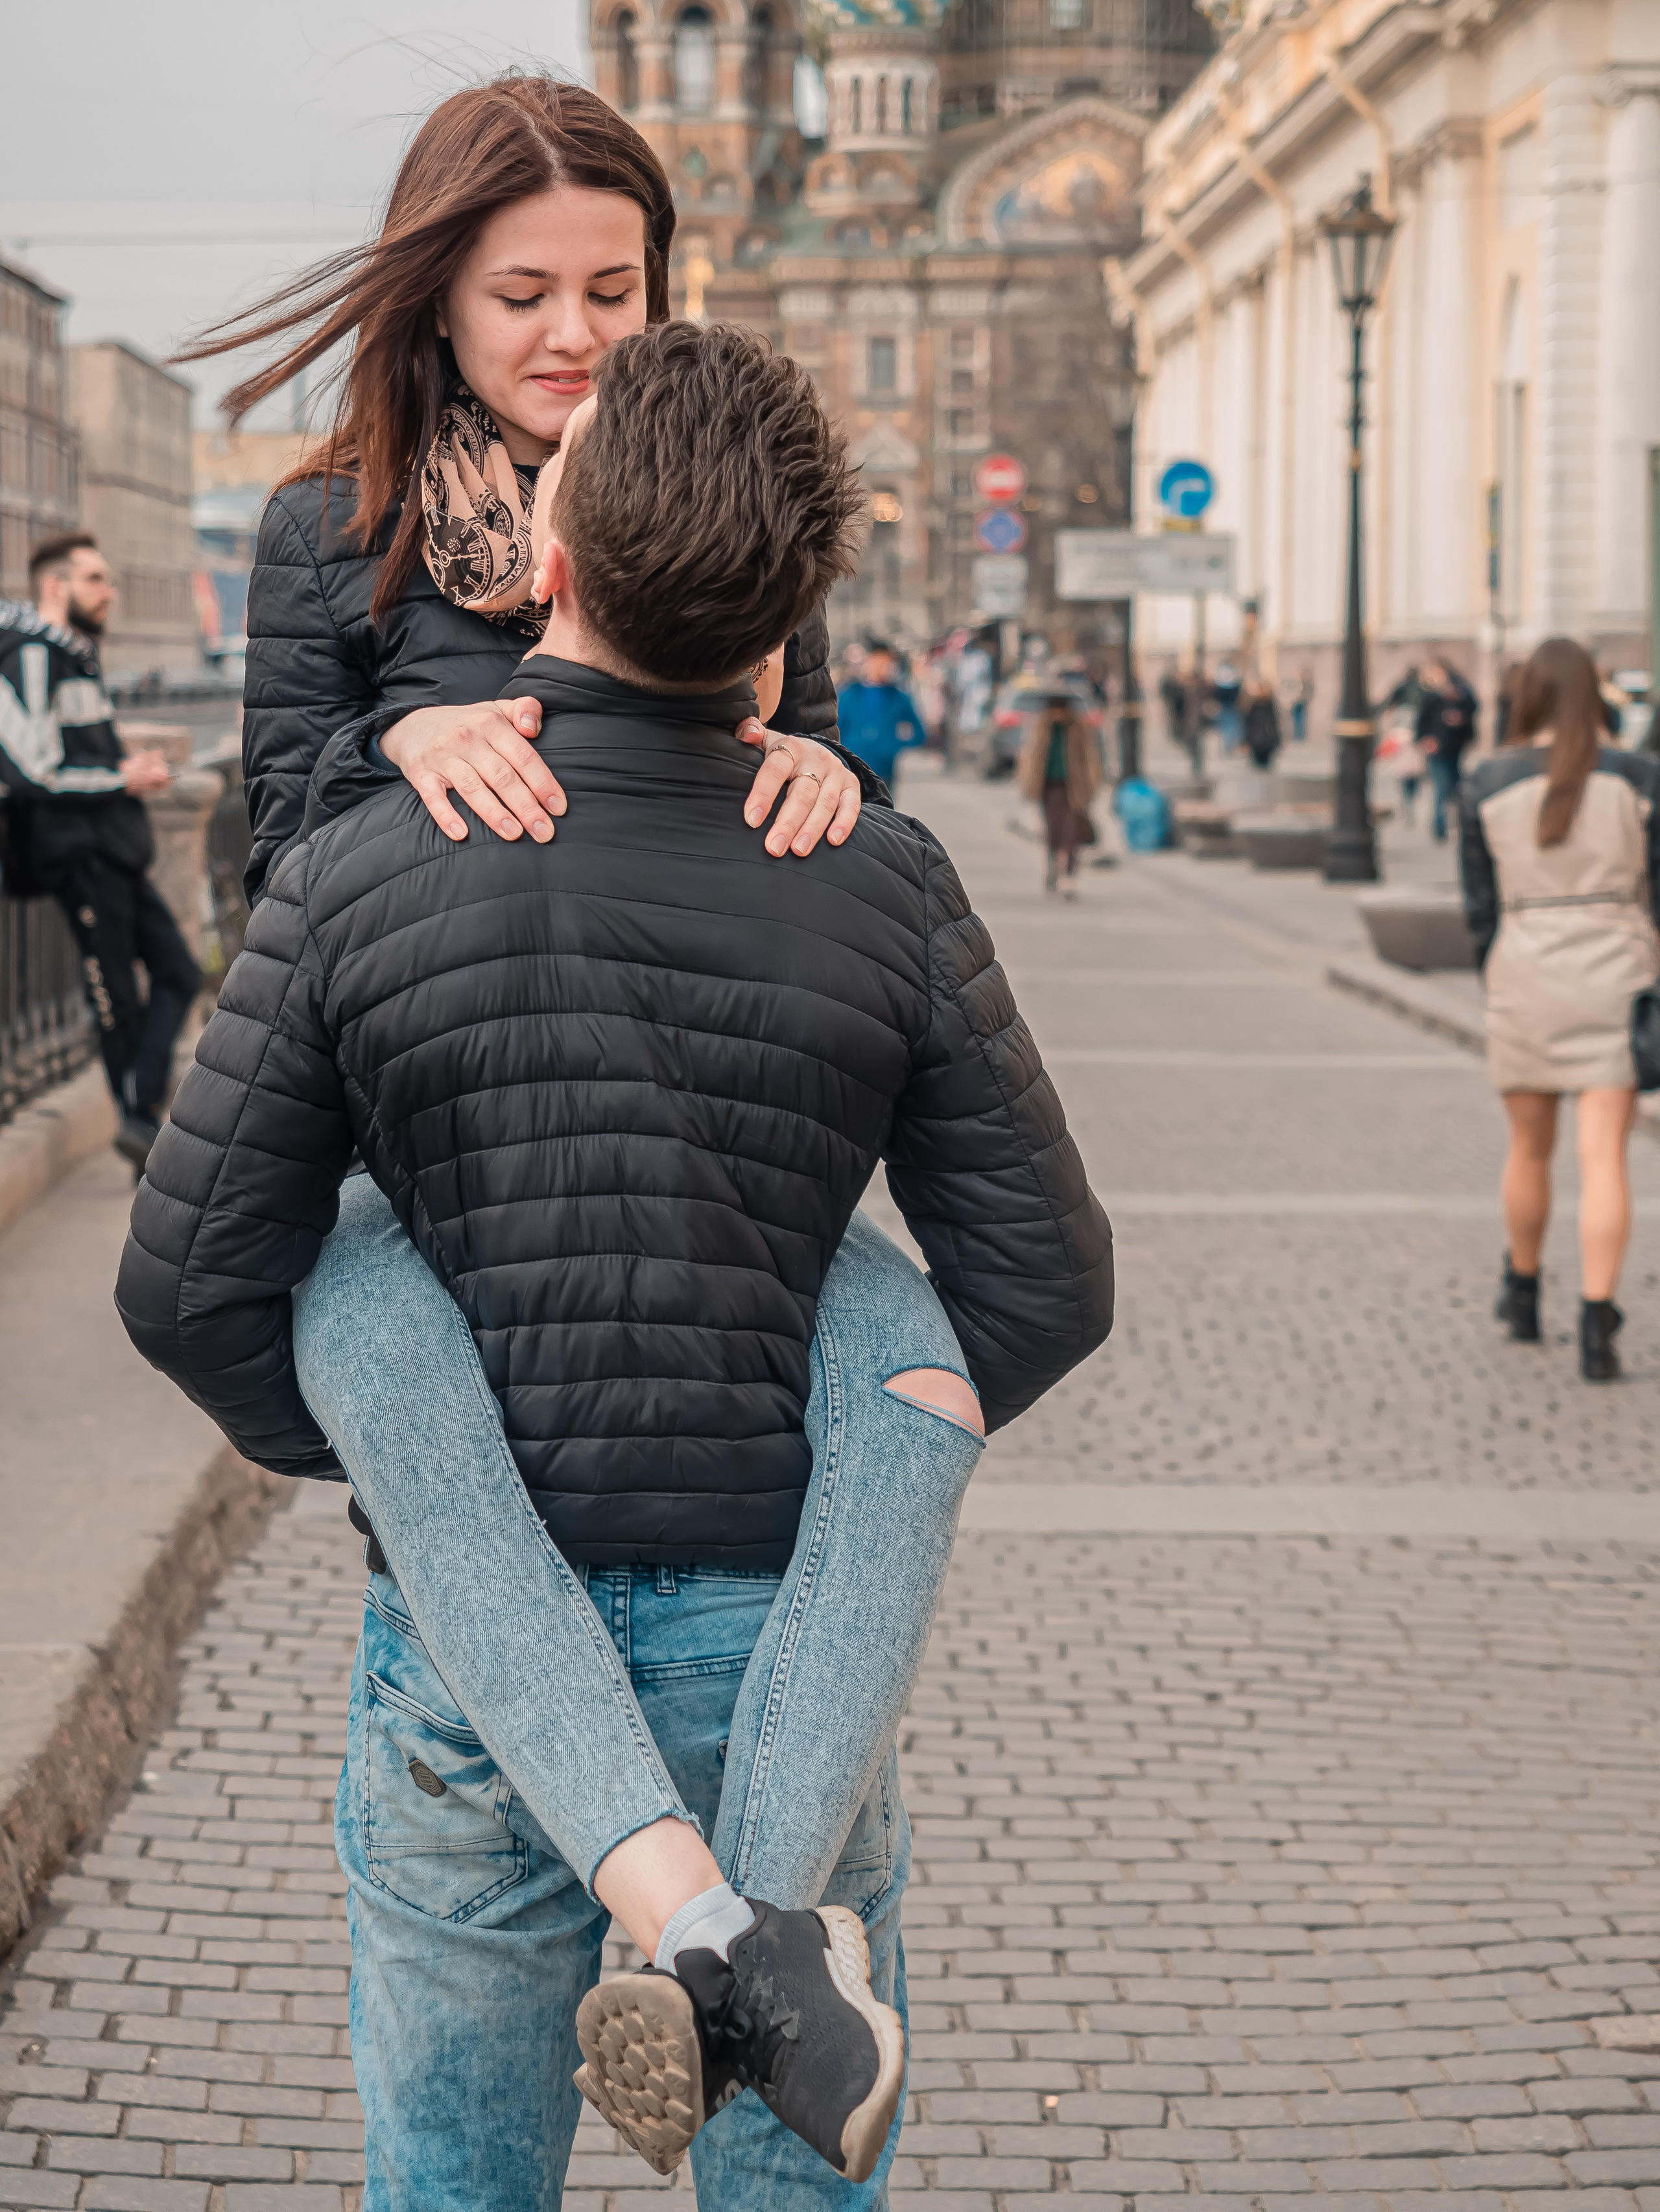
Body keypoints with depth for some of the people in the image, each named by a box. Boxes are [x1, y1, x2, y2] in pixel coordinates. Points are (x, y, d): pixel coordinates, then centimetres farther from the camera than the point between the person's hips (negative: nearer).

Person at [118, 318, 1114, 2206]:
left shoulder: (352, 883, -9)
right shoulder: (888, 894, -7)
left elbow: (190, 1285, -5)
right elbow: (1046, 1284, -2)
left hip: (467, 1645, -1)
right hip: (776, 1631, 1)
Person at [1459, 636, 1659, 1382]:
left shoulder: (1486, 786, 0)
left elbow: (1480, 906, 4)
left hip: (1525, 982, 1)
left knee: (1529, 1148, 18)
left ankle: (1522, 1296, 35)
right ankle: (1597, 1325, -14)